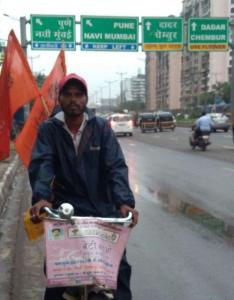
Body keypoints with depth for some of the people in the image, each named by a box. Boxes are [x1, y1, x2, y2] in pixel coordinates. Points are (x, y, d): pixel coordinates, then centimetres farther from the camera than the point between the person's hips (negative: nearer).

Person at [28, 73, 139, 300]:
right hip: (65, 207, 0)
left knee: (119, 264, 2)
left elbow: (116, 166, -10)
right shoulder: (48, 129, -2)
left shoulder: (101, 127, -2)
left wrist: (124, 201, -26)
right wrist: (41, 197, -35)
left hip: (102, 206, 1)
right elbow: (41, 164, -16)